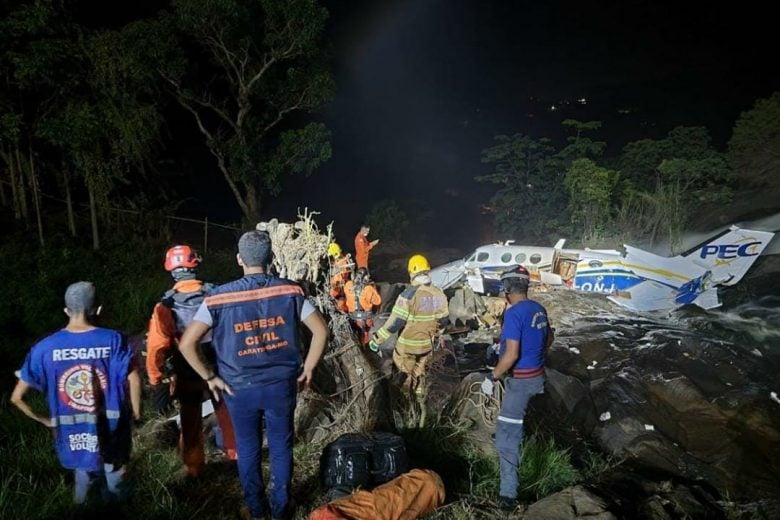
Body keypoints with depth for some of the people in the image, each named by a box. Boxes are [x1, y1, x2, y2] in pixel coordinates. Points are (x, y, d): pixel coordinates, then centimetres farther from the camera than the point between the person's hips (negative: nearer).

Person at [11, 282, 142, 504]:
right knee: (114, 483, 24)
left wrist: (44, 420, 9)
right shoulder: (113, 340, -16)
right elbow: (134, 380, -21)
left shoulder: (44, 348, -9)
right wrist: (136, 411, -4)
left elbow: (16, 397, -6)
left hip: (73, 437, 2)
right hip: (110, 433, -2)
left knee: (84, 476, 30)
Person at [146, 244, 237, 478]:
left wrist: (157, 385, -14)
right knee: (227, 415, 23)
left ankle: (194, 468, 35)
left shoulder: (165, 306, -17)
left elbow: (157, 349, -20)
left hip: (186, 376, -1)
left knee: (191, 423, 20)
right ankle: (236, 454, 40)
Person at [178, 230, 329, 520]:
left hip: (239, 388, 0)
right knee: (281, 446, 18)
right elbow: (321, 331, -8)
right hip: (281, 385, 0)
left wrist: (210, 377, -2)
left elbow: (186, 344, -14)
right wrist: (308, 369, 2)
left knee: (248, 448, 21)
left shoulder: (219, 297, -12)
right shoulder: (290, 291, -9)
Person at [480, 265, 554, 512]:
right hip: (537, 376, 9)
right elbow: (549, 339, 19)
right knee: (514, 426, 28)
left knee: (506, 436, -3)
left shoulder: (514, 313, -22)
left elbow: (511, 355, -26)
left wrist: (491, 377, -16)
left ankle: (508, 494, -2)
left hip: (520, 380, -9)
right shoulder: (539, 309, 4)